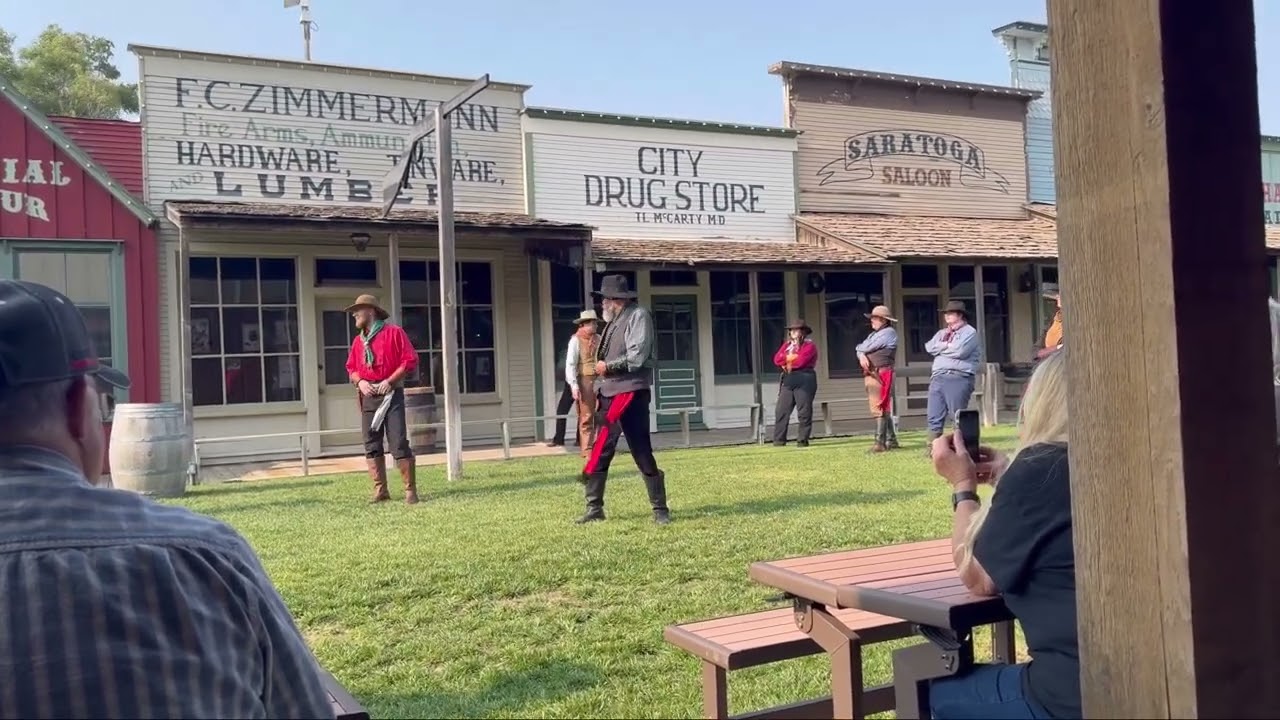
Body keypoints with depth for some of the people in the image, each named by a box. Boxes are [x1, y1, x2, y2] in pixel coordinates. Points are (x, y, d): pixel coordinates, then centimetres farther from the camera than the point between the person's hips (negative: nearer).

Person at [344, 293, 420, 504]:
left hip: (391, 394, -6)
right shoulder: (358, 340, 16)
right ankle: (380, 490, 10)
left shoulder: (394, 332, -2)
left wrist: (390, 381, -14)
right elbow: (351, 367, 18)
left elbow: (410, 360, -7)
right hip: (368, 396, 6)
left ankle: (410, 490, -5)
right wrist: (359, 381, -3)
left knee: (399, 443, -9)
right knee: (372, 445, 4)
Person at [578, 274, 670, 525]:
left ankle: (660, 509, 6)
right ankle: (594, 508, 16)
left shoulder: (638, 316, -7)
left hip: (631, 393, -8)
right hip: (610, 395, 8)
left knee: (642, 453, -4)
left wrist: (608, 366, -9)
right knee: (599, 453, 8)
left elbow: (637, 357, -18)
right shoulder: (613, 322, 18)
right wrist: (598, 393, 12)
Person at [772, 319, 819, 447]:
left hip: (804, 379, -6)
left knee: (804, 411, -4)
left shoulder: (809, 345, -1)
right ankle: (779, 439, 3)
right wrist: (791, 357, -9)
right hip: (788, 380, 6)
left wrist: (786, 361, -1)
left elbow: (801, 361, -14)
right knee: (781, 410, 0)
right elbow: (777, 359, 5)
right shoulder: (787, 344, 20)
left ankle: (802, 440, 1)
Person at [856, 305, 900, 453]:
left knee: (879, 408, -12)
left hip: (881, 374, -9)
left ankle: (880, 442, -13)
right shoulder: (874, 334, 23)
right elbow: (860, 349, 14)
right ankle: (891, 440, 18)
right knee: (883, 408, 12)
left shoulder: (888, 332, -6)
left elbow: (867, 347, -12)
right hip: (870, 374, 9)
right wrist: (861, 356, -9)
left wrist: (859, 347, 10)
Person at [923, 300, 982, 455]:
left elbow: (960, 351, -13)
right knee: (934, 416, 1)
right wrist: (948, 345, 0)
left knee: (957, 416, -5)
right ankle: (932, 446, 3)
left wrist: (941, 347, 3)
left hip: (959, 378, -6)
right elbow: (929, 347, 9)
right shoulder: (941, 333, 24)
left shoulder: (969, 332, 3)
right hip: (938, 377, 6)